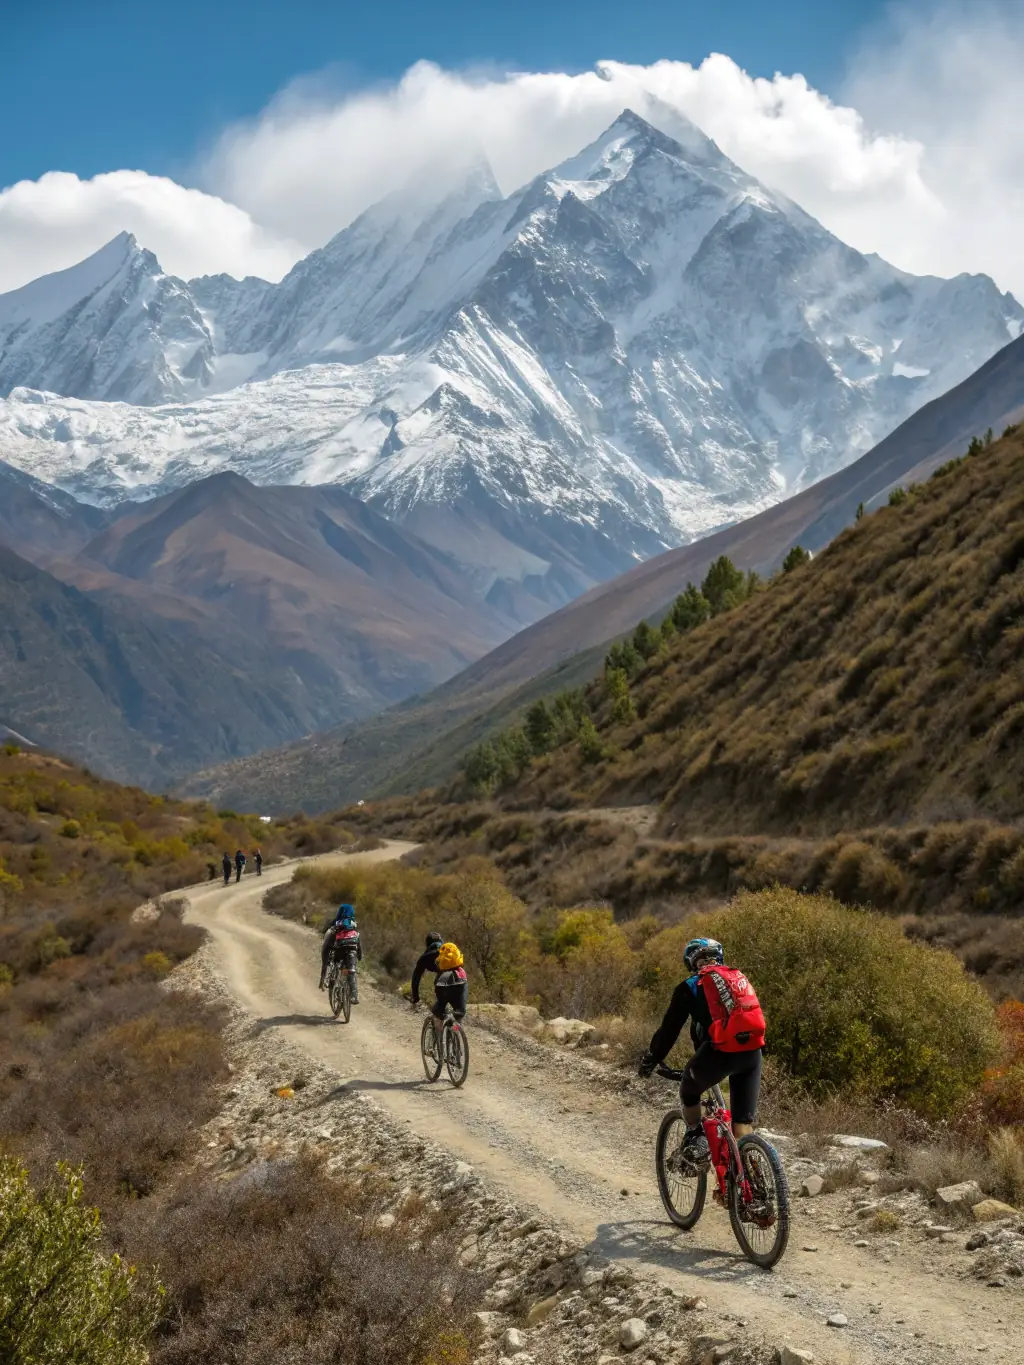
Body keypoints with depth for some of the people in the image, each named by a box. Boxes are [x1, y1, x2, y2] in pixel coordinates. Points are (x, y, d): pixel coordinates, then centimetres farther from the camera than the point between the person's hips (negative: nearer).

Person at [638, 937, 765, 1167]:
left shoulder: (690, 986, 11)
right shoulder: (739, 978, 25)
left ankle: (696, 1143, 23)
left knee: (689, 1092, 26)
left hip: (719, 1052, -4)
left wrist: (650, 1060, 22)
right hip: (752, 1053, 4)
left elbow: (669, 1029, 10)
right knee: (743, 1120, 11)